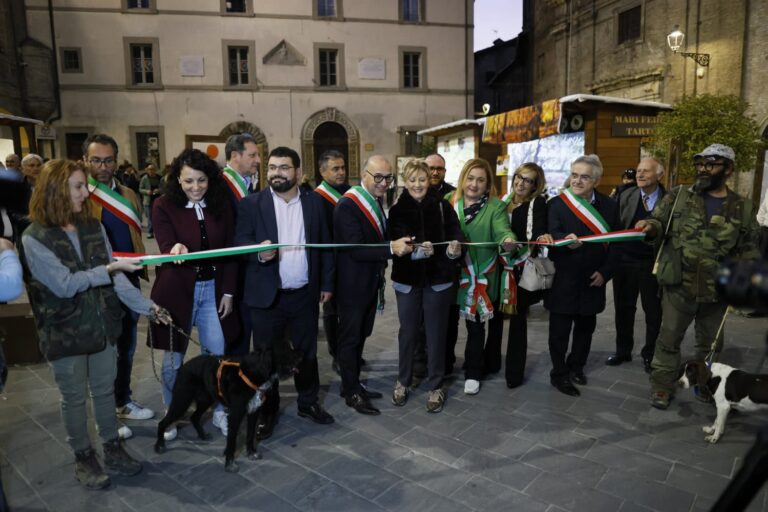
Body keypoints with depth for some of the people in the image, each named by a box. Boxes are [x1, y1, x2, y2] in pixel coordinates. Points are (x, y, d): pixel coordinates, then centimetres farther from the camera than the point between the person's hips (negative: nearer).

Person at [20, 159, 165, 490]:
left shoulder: (93, 227, 0)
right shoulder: (35, 238, -13)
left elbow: (114, 276, 0)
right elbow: (64, 285, -19)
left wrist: (146, 306, -7)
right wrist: (109, 268, -27)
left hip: (101, 324, 4)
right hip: (64, 332, -4)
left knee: (105, 390, 15)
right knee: (74, 397, 12)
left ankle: (112, 449, 32)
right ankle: (83, 458, 30)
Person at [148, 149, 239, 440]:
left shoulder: (220, 205, 1)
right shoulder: (164, 206, -6)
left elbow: (230, 251, 3)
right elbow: (166, 247, -14)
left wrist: (228, 292, 0)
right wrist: (176, 250, -38)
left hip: (213, 289, 2)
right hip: (176, 290, -2)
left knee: (217, 354, 7)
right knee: (173, 358, 10)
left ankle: (219, 410, 27)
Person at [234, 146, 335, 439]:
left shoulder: (314, 202, 4)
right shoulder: (252, 203, -2)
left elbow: (325, 245, 7)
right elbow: (240, 242, -6)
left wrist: (327, 283, 6)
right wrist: (259, 252, -27)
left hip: (305, 294, 2)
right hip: (267, 295, -2)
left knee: (307, 352, 15)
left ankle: (308, 402, 35)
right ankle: (267, 410, 28)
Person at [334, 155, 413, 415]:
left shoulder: (376, 201, 7)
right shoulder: (348, 205, -20)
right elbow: (355, 249, -28)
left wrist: (402, 245, 0)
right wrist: (391, 248, -35)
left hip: (371, 283, 9)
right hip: (353, 285, -8)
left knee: (360, 336, 20)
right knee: (350, 338, 7)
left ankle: (352, 384, 36)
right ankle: (352, 393, 23)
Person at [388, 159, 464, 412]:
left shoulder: (442, 206, -2)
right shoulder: (397, 209, -1)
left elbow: (455, 233, -10)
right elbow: (395, 241, -12)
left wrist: (454, 248, -33)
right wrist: (416, 249, -32)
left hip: (438, 277, 0)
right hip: (407, 278, 1)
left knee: (436, 332, 8)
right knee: (408, 331, 12)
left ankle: (435, 386, 25)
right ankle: (403, 381, 32)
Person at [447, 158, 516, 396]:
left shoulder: (495, 206, -7)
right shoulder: (449, 200, 0)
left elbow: (502, 229, -22)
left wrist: (508, 240, -44)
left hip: (480, 275, -2)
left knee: (475, 324, 8)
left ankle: (473, 373, 25)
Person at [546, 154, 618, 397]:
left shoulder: (608, 205, 4)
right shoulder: (557, 204, -6)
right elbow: (552, 236, -19)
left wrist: (605, 272, -4)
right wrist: (565, 241, -41)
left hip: (592, 281, 4)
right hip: (563, 280, -3)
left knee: (585, 326, 17)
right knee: (560, 330, 4)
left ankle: (576, 366, 36)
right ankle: (559, 374, 20)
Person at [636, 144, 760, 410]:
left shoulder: (743, 208, 3)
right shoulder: (678, 196, -1)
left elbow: (748, 250, 8)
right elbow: (660, 224, -1)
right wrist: (650, 226, -25)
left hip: (717, 291, 2)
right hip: (678, 287, -2)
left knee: (711, 343, 19)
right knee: (669, 339, 8)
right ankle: (662, 385, 24)